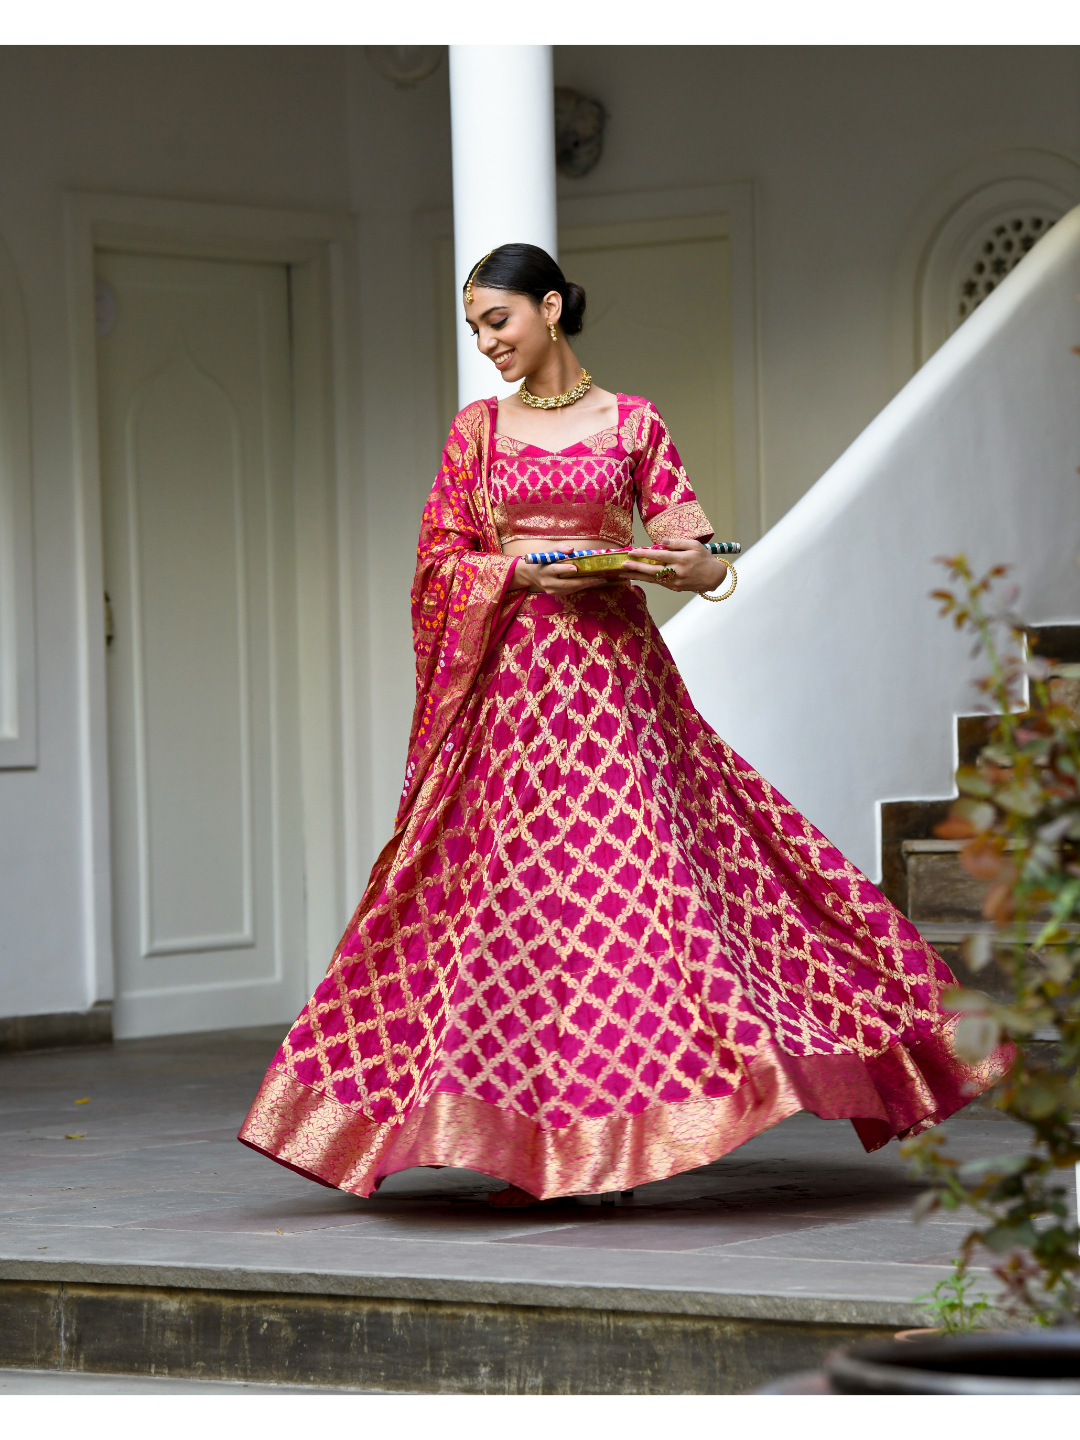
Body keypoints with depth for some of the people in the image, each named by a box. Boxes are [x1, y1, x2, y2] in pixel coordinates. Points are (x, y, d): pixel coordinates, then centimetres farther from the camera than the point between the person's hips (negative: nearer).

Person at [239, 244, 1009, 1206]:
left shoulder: (632, 423, 8)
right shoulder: (479, 428, 12)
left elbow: (689, 547, 6)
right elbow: (443, 557, 7)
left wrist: (694, 566, -17)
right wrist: (528, 572, -10)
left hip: (612, 669, -1)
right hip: (513, 675, 1)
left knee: (625, 870, -10)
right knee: (514, 890, -4)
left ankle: (626, 1128, -7)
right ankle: (531, 1145, -1)